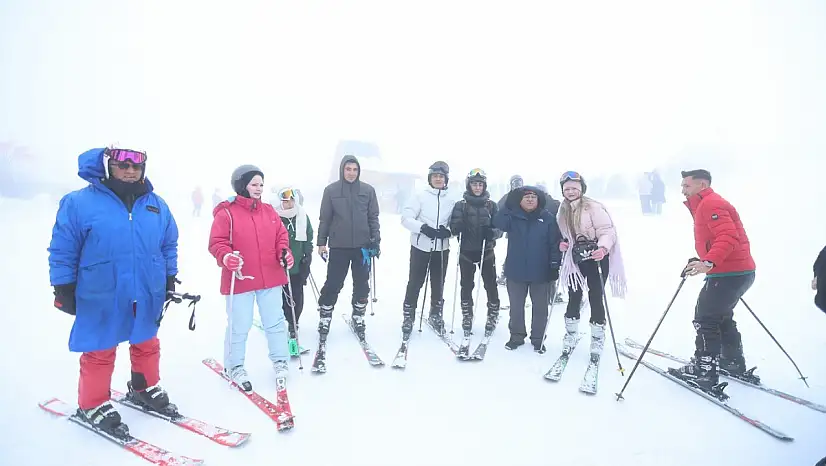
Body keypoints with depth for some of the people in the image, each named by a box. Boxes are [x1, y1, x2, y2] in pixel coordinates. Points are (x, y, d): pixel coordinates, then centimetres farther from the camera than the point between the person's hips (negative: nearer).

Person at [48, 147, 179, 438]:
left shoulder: (157, 206, 3)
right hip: (100, 298, -4)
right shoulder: (79, 203, -9)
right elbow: (62, 250, -4)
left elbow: (169, 245, 12)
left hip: (147, 296, 4)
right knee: (99, 352, 9)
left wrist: (170, 280, 12)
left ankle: (145, 389, 39)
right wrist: (64, 289, -4)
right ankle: (93, 406, 28)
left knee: (147, 346, 18)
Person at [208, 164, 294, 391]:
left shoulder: (269, 211, 8)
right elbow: (216, 243, -9)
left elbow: (281, 236, 11)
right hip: (239, 279, -4)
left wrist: (285, 253, -7)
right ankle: (234, 366, 27)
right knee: (239, 326, 6)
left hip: (270, 278, 5)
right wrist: (227, 257, -28)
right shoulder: (226, 214, -7)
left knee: (275, 321, 13)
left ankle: (280, 360, 30)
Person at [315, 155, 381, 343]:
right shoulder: (331, 190, -1)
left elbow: (373, 217, 6)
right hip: (338, 246, -2)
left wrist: (376, 240, 1)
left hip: (363, 246, 2)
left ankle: (358, 320, 26)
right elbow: (324, 218, 2)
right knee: (333, 284, 2)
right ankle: (324, 321, 17)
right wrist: (321, 242, 0)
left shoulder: (368, 190, 2)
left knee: (362, 285, 9)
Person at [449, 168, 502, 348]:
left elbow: (500, 228, 2)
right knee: (466, 286, 6)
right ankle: (467, 318, 20)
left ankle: (493, 316, 22)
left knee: (491, 285, 2)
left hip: (486, 252, 0)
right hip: (466, 252, 0)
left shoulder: (492, 205, 3)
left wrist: (492, 232, -19)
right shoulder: (460, 205, 2)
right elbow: (453, 227, 2)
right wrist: (458, 227, -20)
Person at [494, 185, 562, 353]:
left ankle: (538, 339, 26)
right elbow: (498, 223, -20)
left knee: (540, 307, 10)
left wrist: (555, 265, -7)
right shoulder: (513, 216, 0)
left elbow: (555, 243, -2)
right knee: (516, 306, 13)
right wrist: (509, 204, -26)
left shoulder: (547, 218, -2)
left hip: (541, 272, -1)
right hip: (516, 271, 1)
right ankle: (516, 336, 29)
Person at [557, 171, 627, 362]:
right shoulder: (563, 210, 7)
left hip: (597, 258, -5)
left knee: (596, 298, 0)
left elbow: (607, 231, -18)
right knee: (574, 297, 8)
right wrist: (563, 244, -1)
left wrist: (602, 248, -35)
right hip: (576, 258, 5)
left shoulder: (593, 207, -13)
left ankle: (597, 339, 17)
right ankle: (571, 335, 26)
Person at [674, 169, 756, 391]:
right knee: (721, 316, 23)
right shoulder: (706, 204, 19)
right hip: (740, 271, 11)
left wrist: (709, 262, -37)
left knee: (705, 318, -5)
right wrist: (705, 260, 19)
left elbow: (728, 236, -26)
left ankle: (704, 371, 1)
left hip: (729, 273, -11)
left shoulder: (710, 204, -13)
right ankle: (734, 362, 35)